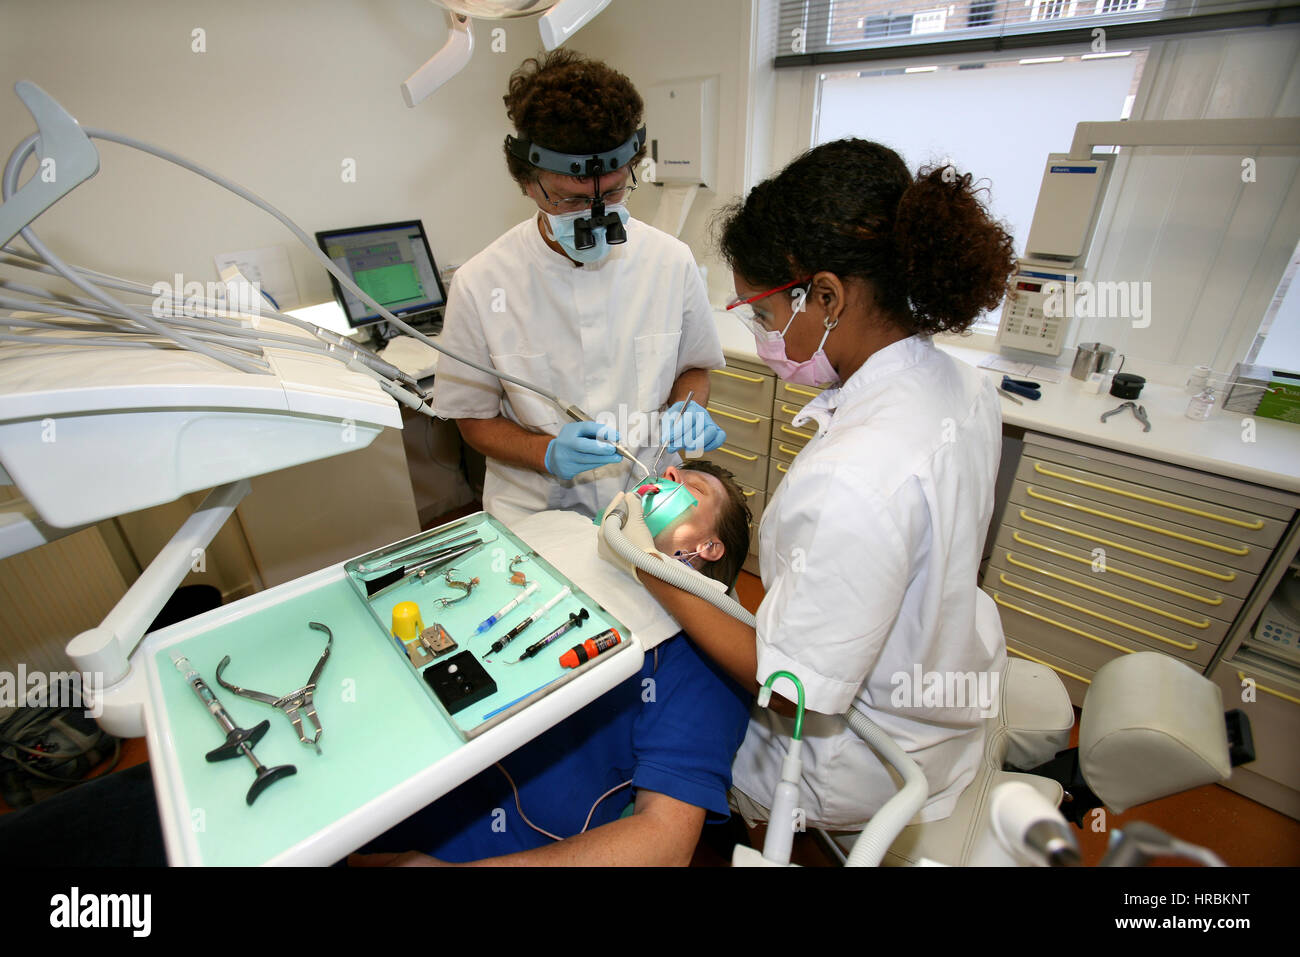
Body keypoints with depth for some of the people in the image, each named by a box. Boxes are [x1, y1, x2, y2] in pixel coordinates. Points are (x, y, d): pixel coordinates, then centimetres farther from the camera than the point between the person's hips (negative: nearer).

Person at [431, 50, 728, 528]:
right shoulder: (480, 284, -9)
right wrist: (549, 453, -17)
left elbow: (693, 366, 13)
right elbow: (474, 418, 1)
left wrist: (689, 408, -9)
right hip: (535, 511, 0)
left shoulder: (672, 261, -3)